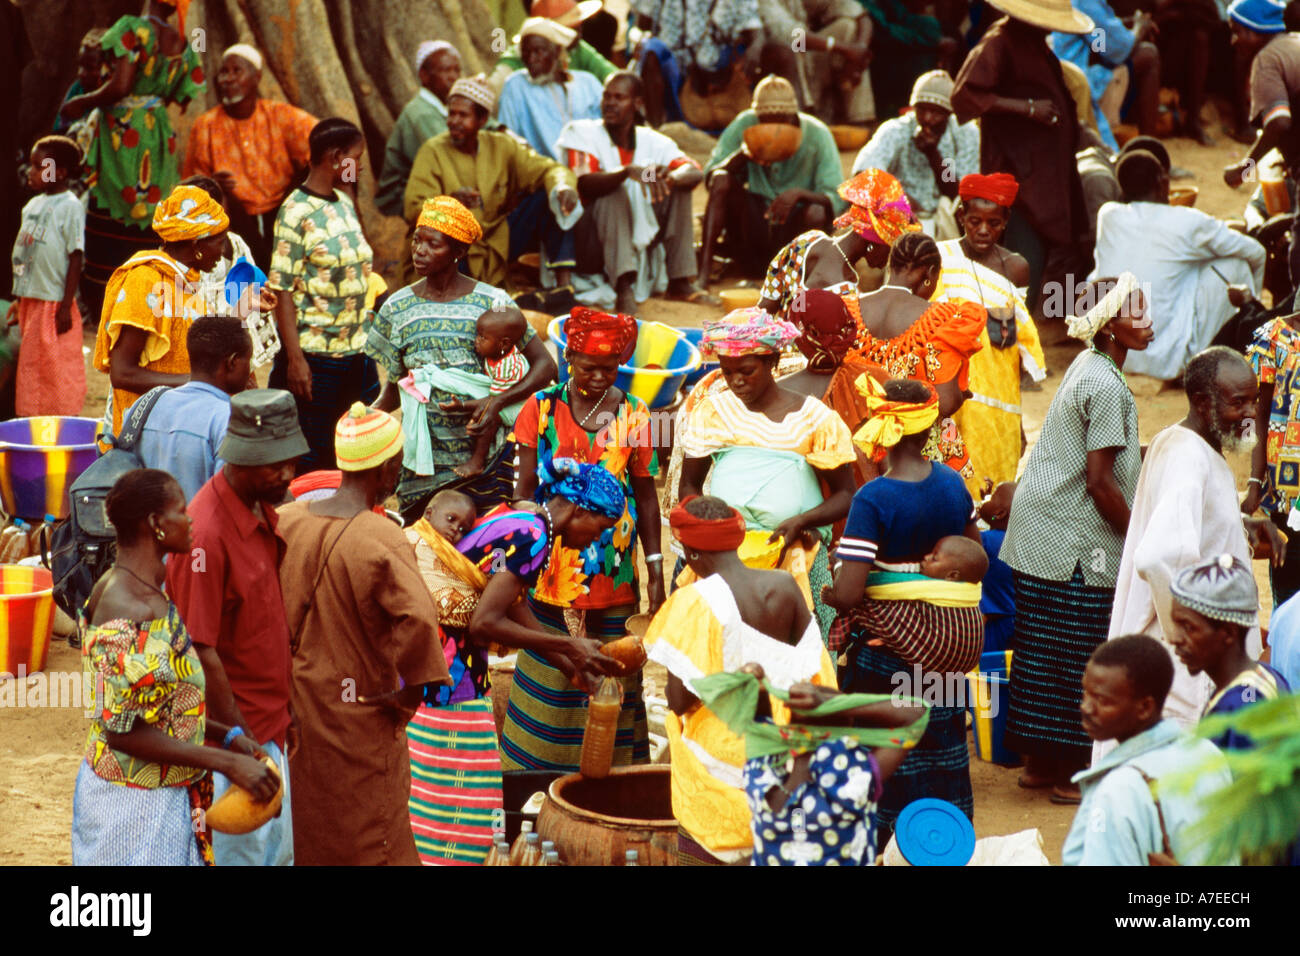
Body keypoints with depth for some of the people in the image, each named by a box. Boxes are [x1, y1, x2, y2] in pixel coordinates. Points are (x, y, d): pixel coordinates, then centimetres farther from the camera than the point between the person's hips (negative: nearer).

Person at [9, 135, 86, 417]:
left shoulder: (70, 207, -11)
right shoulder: (33, 205, 11)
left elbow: (76, 258, -14)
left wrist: (66, 306, -17)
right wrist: (19, 299, 18)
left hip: (55, 304, -8)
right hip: (31, 303, 8)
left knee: (58, 370, -2)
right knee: (31, 371, 12)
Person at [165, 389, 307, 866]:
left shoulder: (263, 510, 4)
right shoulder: (206, 534, -24)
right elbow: (200, 651, -23)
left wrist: (286, 717, 16)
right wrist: (241, 745, -20)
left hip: (270, 724, 9)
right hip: (232, 729, -9)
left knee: (279, 849, 18)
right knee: (243, 852, 0)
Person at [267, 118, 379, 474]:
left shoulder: (344, 203, 10)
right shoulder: (296, 213, -13)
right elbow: (283, 291, -15)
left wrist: (368, 340, 17)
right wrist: (295, 359, -19)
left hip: (357, 352, 8)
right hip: (315, 357, -7)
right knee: (313, 460, 1)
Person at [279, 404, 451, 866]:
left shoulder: (287, 521, -3)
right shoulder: (381, 538, -22)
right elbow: (417, 619, -33)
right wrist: (409, 693, -19)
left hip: (297, 704, 6)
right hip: (361, 713, -5)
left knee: (303, 831, 20)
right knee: (372, 840, 7)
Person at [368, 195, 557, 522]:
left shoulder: (491, 303, -4)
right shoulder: (397, 308, 5)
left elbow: (545, 365, -5)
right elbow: (396, 387, 10)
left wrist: (497, 402, -20)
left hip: (485, 456, -2)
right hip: (423, 464, 2)